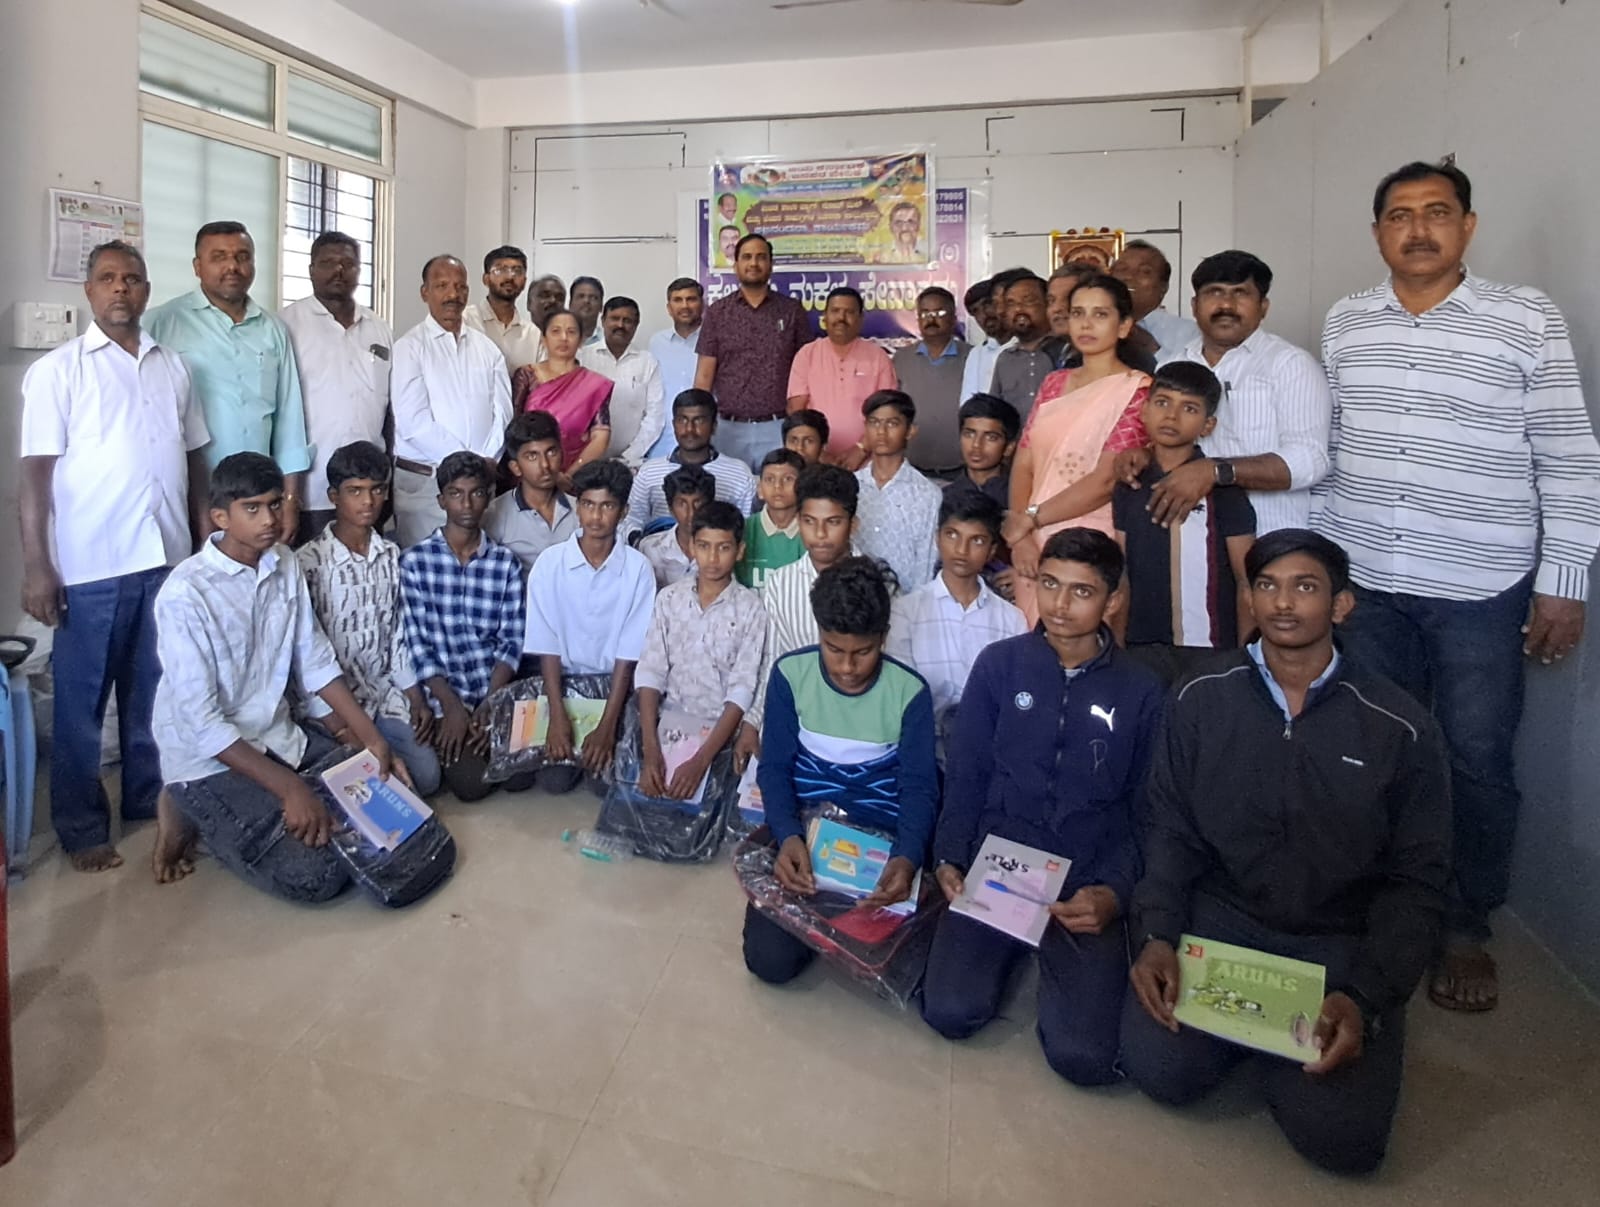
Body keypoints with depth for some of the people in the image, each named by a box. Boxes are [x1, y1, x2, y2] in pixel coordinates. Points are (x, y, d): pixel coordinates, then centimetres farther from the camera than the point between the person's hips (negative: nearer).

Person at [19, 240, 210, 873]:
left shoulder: (173, 367, 11)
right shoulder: (55, 371, -1)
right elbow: (35, 472, -5)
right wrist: (36, 567, -11)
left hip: (168, 560, 3)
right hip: (90, 567, -3)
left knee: (153, 695, 13)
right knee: (81, 702, 6)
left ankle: (151, 804, 28)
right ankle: (82, 829, 19)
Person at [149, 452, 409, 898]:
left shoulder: (286, 565, 0)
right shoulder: (185, 594, -21)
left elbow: (315, 662, 4)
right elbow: (201, 723, -23)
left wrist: (372, 738, -5)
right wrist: (289, 787, -28)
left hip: (278, 739, 7)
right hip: (210, 760, -7)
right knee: (316, 874, -20)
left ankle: (248, 815, 9)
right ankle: (194, 815, 4)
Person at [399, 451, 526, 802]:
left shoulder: (506, 562, 3)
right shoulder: (415, 561, -3)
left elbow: (512, 642, -1)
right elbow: (416, 644, -6)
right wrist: (452, 705, -15)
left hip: (497, 693, 2)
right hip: (444, 696, -2)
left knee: (521, 776, -13)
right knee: (472, 783, -17)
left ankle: (482, 742, 18)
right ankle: (450, 746, 16)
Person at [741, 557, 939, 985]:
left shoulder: (910, 692, -11)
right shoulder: (790, 674, -9)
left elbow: (919, 788, -10)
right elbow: (774, 767, -5)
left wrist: (907, 857, -31)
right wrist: (788, 837, -25)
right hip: (803, 832, 1)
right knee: (770, 959, -15)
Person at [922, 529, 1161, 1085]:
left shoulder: (1140, 691, 1)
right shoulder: (999, 663, 2)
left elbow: (1144, 810, 4)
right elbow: (965, 775, 5)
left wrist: (1113, 891, -12)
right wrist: (948, 859, -8)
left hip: (1087, 885, 0)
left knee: (1084, 1056, -17)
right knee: (951, 1012, -18)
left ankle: (1056, 961, 14)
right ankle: (1009, 952, 14)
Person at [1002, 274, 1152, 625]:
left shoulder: (1137, 390, -3)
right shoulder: (1054, 383, 12)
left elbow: (1106, 480, -13)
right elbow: (1023, 464, 5)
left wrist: (1028, 518, -10)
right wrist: (1019, 536, -9)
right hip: (1036, 544, 5)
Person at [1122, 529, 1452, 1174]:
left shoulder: (1400, 728, -7)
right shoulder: (1200, 701, -3)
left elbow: (1416, 881, -3)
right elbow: (1168, 829, 1)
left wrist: (1363, 998, -14)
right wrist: (1157, 935, -12)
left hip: (1340, 944, 0)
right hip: (1219, 918, 1)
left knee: (1342, 1137, -16)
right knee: (1158, 1069, -18)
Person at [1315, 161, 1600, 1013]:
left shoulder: (1528, 320, -4)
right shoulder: (1345, 324, 6)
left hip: (1483, 590, -3)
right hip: (1366, 582, 3)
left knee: (1477, 761, 5)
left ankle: (1466, 926, 25)